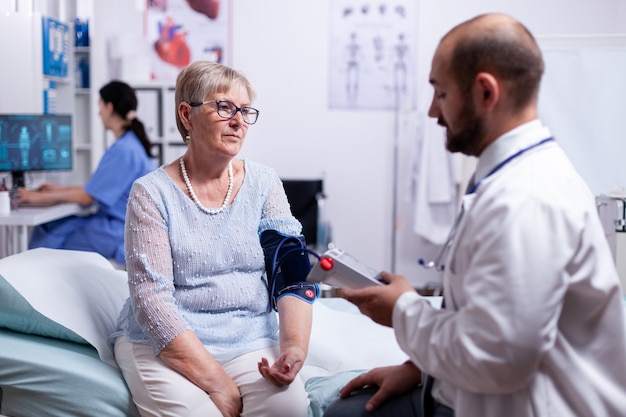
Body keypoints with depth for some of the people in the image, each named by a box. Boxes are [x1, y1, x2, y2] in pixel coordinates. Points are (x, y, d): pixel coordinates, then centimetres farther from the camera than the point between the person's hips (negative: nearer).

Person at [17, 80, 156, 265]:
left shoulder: (124, 150, -20)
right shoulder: (133, 143, 11)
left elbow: (87, 197, -15)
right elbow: (100, 186, 19)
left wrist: (41, 197, -5)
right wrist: (62, 189, 20)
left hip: (119, 233, -9)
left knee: (49, 241, -4)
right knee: (48, 227, 6)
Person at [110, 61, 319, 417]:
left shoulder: (263, 183, 5)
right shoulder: (152, 193, -5)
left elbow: (292, 273, -2)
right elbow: (150, 297, -13)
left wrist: (295, 345, -21)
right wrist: (216, 380, -21)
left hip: (250, 341, 3)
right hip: (165, 344, -2)